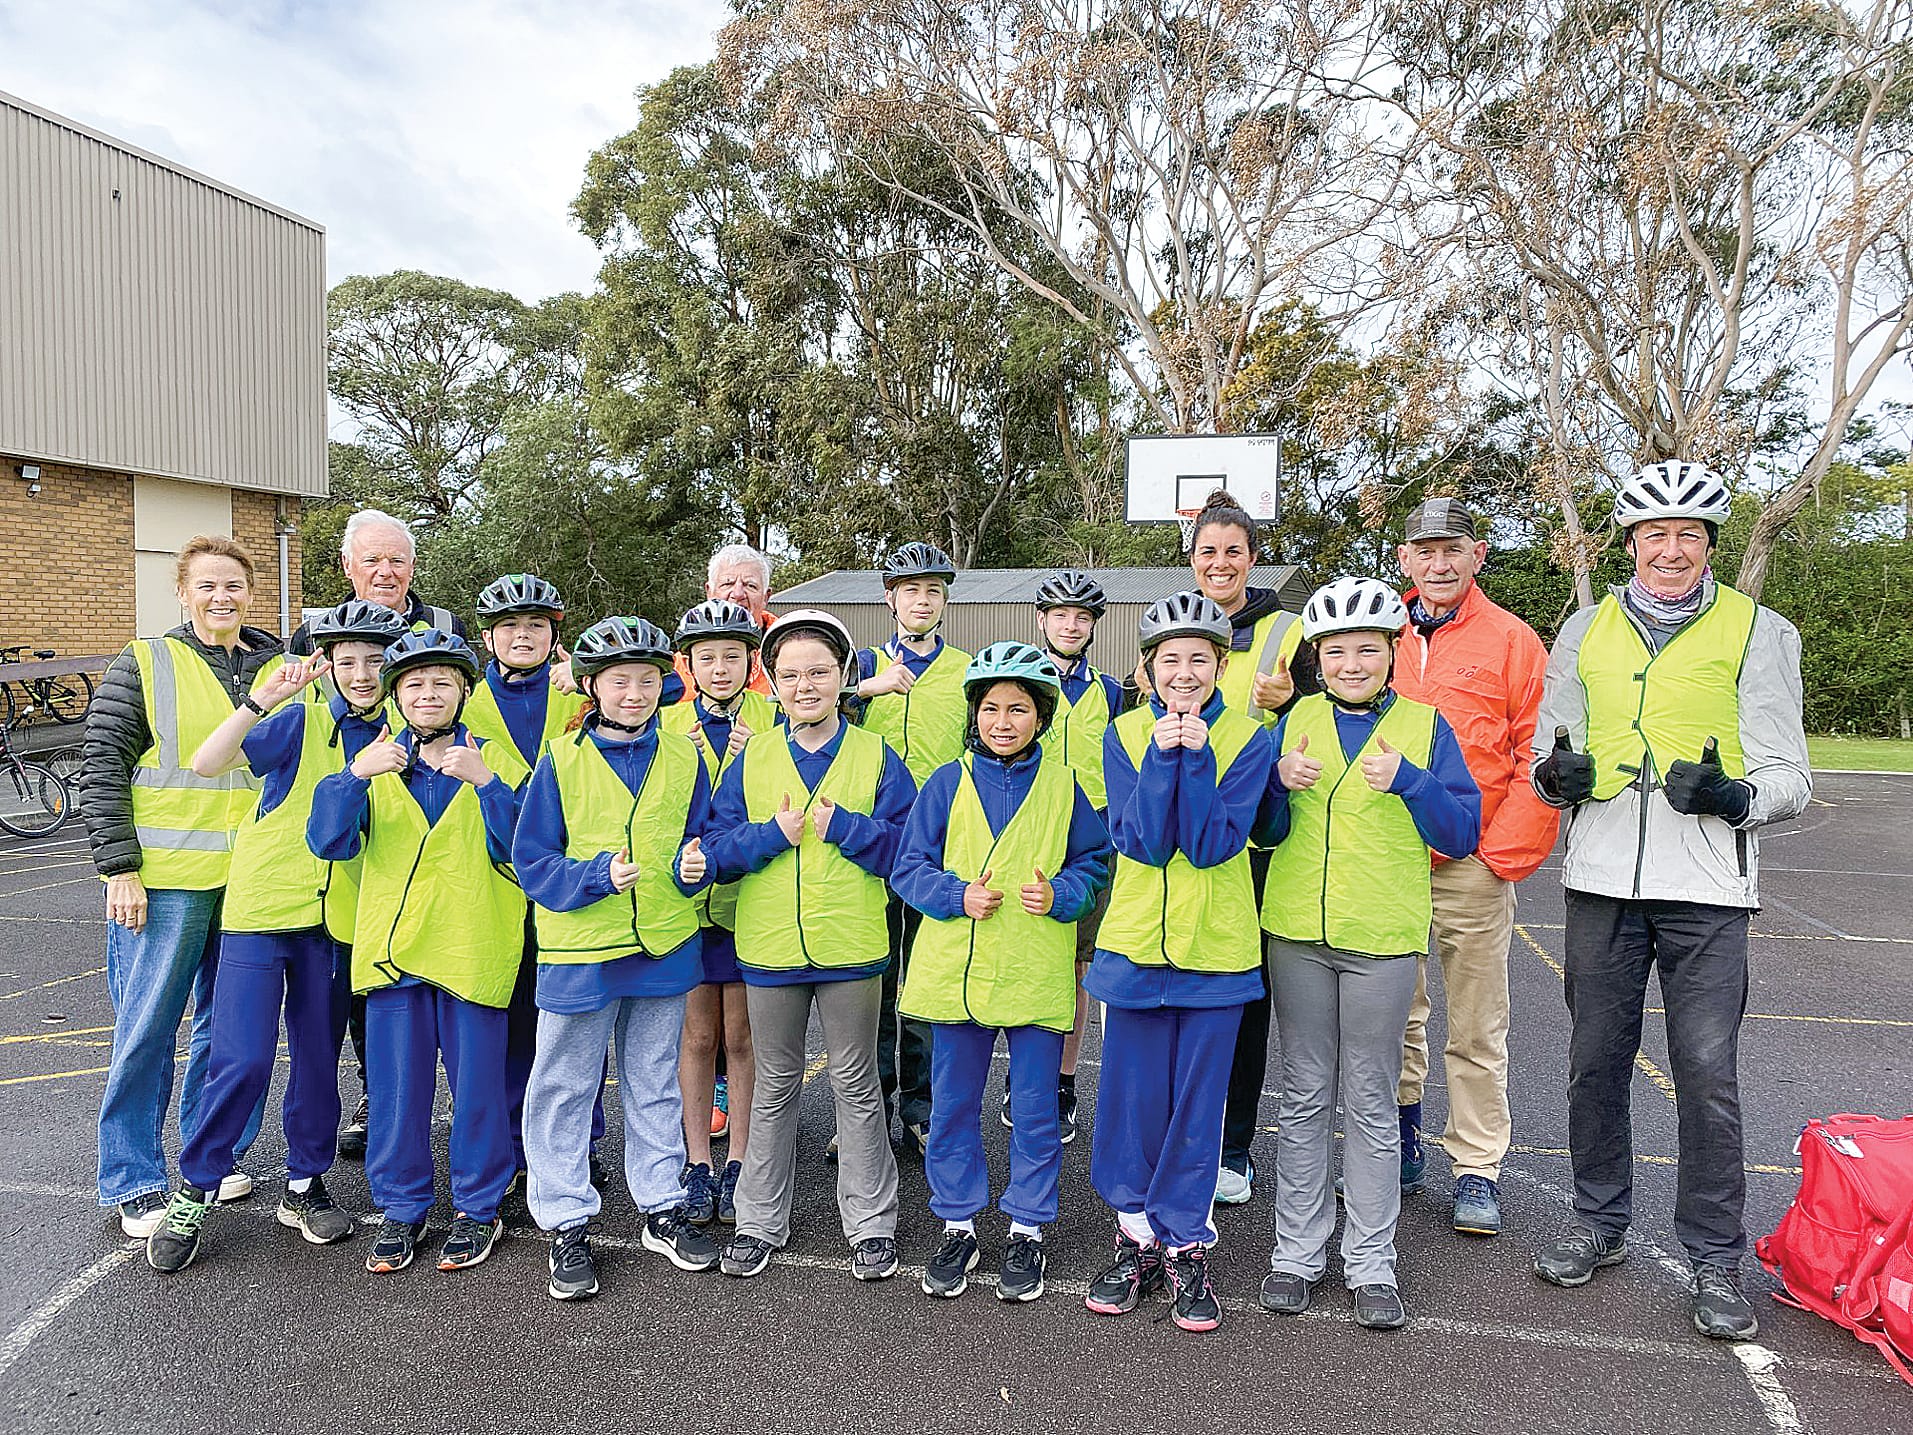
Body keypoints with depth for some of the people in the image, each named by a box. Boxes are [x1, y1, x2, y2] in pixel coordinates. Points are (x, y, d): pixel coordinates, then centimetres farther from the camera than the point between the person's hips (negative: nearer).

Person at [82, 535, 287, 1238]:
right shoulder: (143, 666, -1)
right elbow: (102, 770, -3)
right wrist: (120, 869, -10)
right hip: (165, 882, -3)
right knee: (146, 1029, 3)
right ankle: (136, 1186, 16)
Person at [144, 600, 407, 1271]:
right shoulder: (301, 721, -5)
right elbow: (206, 763, -17)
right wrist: (263, 697, -26)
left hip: (336, 920, 3)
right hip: (261, 910, -3)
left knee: (318, 1059, 11)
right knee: (243, 1060, -5)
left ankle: (305, 1187, 28)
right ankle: (194, 1191, 15)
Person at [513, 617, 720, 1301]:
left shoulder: (683, 757, 1)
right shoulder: (562, 761, -7)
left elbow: (699, 839, 9)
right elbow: (531, 859, -7)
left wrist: (694, 867, -13)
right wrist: (597, 876, -22)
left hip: (664, 945, 3)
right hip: (579, 948, -2)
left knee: (655, 1085, 16)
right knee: (564, 1089, 7)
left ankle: (662, 1209, 31)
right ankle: (566, 1225, 22)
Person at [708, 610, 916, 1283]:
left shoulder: (874, 755, -3)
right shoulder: (752, 758, 3)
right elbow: (719, 850, -1)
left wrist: (841, 825, -18)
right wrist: (774, 834, -17)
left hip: (851, 948, -2)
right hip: (769, 948, 2)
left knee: (855, 1083, 11)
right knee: (775, 1084, 16)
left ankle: (871, 1222, 25)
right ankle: (759, 1221, 30)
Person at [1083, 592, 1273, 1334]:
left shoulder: (1247, 739, -4)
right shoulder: (1125, 734, 0)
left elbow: (1212, 845, -15)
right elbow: (1140, 841, -12)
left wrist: (1195, 753, -21)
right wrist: (1163, 754, -19)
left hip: (1215, 948, -1)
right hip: (1135, 941, 1)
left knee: (1197, 1102, 7)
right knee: (1131, 1098, 9)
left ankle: (1184, 1246, 24)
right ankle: (1136, 1235, 27)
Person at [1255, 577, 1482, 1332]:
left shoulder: (1424, 725, 1)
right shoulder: (1297, 720, 6)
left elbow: (1462, 835, -4)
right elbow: (1263, 832, 6)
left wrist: (1406, 780, -18)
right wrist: (1280, 782, -13)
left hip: (1380, 938, -2)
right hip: (1297, 931, 2)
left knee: (1370, 1104, 7)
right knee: (1304, 1097, 11)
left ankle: (1371, 1261, 20)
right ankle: (1296, 1250, 22)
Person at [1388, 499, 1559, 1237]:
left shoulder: (1512, 640, -1)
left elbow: (1539, 757, -3)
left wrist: (1505, 850, -9)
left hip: (1473, 866, -3)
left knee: (1476, 1030, 4)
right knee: (1394, 1017, 13)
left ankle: (1477, 1171, 17)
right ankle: (1400, 1143, 29)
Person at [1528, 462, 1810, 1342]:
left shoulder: (1758, 632, 3)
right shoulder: (1585, 633, 11)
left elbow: (1788, 781, 2)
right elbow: (1546, 759, 17)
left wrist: (1732, 795, -20)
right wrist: (1557, 775, -6)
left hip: (1706, 887, -3)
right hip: (1601, 880, 3)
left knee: (1707, 1074, -1)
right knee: (1594, 1062, 10)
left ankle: (1715, 1260, 15)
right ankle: (1600, 1223, 28)